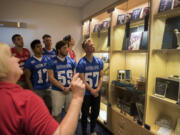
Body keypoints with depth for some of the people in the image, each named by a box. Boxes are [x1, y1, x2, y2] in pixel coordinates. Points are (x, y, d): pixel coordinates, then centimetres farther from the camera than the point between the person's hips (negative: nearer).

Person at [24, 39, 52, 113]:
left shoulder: (47, 59, 4)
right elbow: (27, 78, -4)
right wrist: (32, 91, -7)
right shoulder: (29, 62, -6)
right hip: (37, 90, -3)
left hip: (48, 88, 4)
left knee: (49, 108, 13)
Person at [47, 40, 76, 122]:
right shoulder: (52, 62, -4)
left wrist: (69, 87, -9)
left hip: (70, 90, 3)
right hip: (57, 91, -3)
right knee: (56, 113, 6)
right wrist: (63, 88, -12)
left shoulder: (72, 61, 4)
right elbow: (51, 78, -9)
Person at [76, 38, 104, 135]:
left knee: (95, 113, 17)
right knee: (85, 114, 10)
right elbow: (82, 80, -13)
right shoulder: (81, 63, -12)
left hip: (97, 93, 4)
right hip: (86, 93, -4)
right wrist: (92, 90, -14)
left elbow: (101, 77, 2)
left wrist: (98, 89, -10)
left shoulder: (99, 61, 1)